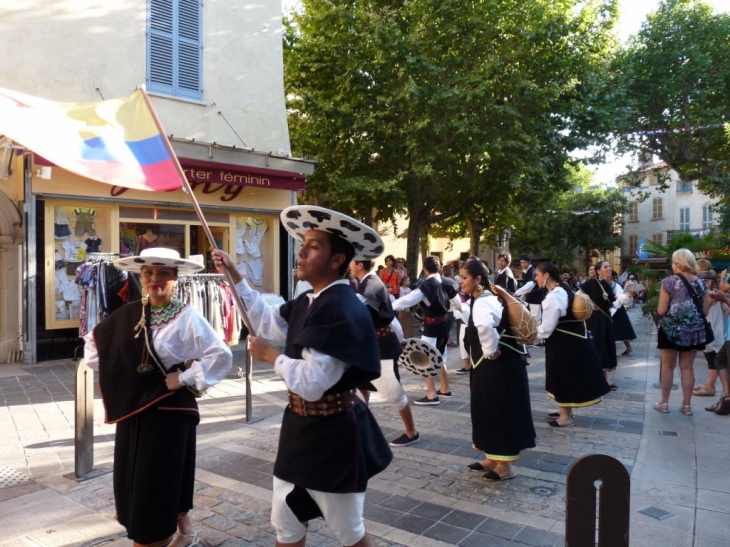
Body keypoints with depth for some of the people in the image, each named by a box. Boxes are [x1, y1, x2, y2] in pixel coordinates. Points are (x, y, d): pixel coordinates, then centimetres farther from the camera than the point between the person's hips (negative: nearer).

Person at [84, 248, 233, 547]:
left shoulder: (186, 317, -14)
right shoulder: (129, 313, 3)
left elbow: (221, 356, -21)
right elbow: (96, 340, 20)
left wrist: (185, 378, -18)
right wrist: (109, 370, 9)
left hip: (169, 410, -6)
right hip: (133, 409, 7)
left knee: (160, 481, 2)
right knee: (133, 479, 16)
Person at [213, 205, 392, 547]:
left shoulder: (342, 309, -26)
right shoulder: (310, 301, 4)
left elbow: (311, 383, -29)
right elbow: (265, 321, 18)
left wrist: (270, 356, -13)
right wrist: (234, 276, 12)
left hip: (333, 434, -9)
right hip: (303, 427, 9)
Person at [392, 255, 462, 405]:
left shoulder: (427, 285, -18)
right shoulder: (446, 282, 3)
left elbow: (410, 299, -29)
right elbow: (458, 303, 15)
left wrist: (390, 306, -25)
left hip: (432, 326, -8)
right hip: (444, 323, 8)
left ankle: (432, 395, -1)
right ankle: (445, 389, 32)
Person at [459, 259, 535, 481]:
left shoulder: (482, 302, -22)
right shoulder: (485, 299, 10)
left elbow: (484, 326, -44)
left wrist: (491, 350, -29)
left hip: (497, 367, -10)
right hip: (494, 367, 10)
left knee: (501, 412, 2)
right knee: (491, 412, 18)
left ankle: (505, 466, 15)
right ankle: (493, 458, 31)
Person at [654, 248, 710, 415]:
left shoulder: (669, 281, -12)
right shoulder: (700, 283, 3)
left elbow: (661, 311, -12)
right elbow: (705, 311, 6)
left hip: (672, 328, -4)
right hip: (694, 330, 4)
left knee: (668, 365, 7)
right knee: (687, 367, 11)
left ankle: (664, 403, 14)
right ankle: (686, 405, 16)